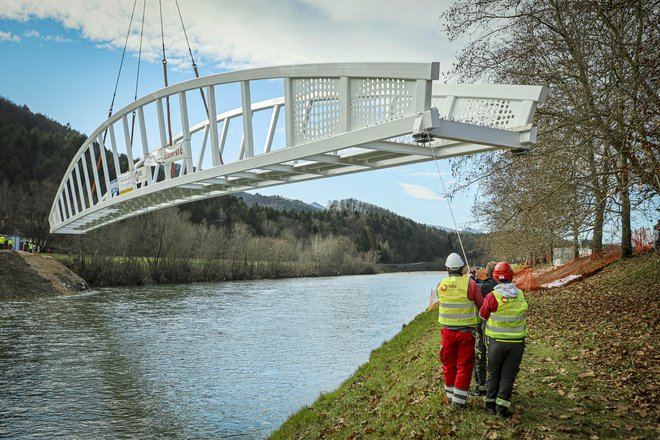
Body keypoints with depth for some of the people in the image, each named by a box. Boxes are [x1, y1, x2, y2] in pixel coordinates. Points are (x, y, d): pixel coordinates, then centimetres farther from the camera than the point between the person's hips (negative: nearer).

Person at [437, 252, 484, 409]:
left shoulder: (440, 286, -6)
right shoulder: (470, 284, -14)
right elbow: (482, 305, -3)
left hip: (448, 331, 3)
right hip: (466, 332, -2)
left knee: (449, 365, 17)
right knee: (464, 366, 9)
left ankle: (450, 396, 29)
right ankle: (458, 400, 10)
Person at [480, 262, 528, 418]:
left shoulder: (492, 296, -16)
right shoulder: (521, 295, -5)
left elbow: (483, 315, -1)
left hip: (497, 342, -1)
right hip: (517, 342, 2)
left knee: (493, 373, 15)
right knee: (508, 374, 9)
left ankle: (490, 403, 18)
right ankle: (502, 407, 5)